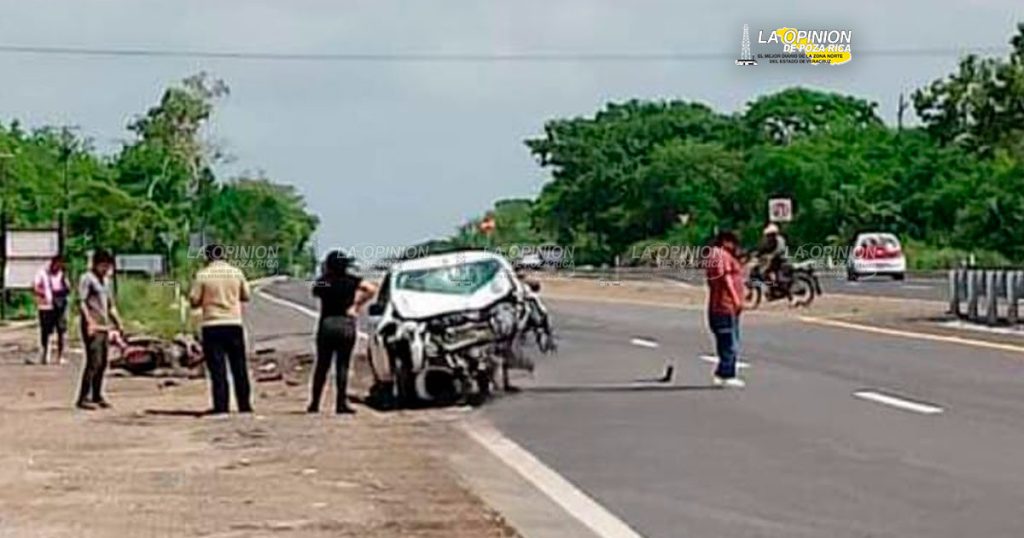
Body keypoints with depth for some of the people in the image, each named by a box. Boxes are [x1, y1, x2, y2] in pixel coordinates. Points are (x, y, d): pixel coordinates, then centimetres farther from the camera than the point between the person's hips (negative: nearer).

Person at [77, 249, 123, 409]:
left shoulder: (105, 280, 19)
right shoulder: (87, 278, -6)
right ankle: (83, 398, -11)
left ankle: (97, 396, 18)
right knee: (94, 362, -13)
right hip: (93, 327, -8)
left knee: (102, 363, 10)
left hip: (104, 326, 8)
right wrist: (90, 321, -23)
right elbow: (81, 302, -13)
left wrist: (117, 321, 18)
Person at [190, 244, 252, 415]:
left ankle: (220, 406, -3)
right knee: (239, 366, 9)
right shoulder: (236, 273, 2)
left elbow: (194, 301, -5)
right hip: (234, 324, 2)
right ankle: (244, 405, 11)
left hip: (212, 326, -2)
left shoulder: (203, 275, -6)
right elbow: (246, 296, 10)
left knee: (217, 368, 0)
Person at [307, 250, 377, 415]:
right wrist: (357, 305, 0)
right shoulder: (351, 281, 1)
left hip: (327, 324, 0)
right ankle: (341, 404, -3)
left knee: (322, 365, 8)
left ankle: (314, 403, 10)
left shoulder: (323, 282, -2)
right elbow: (371, 289, -7)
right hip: (347, 324, 0)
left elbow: (315, 293, 16)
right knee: (342, 365, 3)